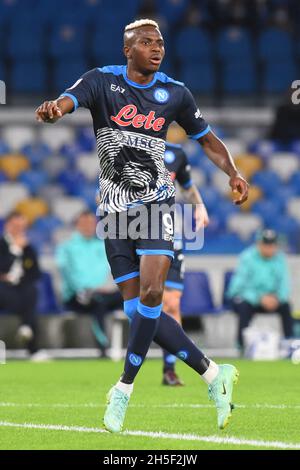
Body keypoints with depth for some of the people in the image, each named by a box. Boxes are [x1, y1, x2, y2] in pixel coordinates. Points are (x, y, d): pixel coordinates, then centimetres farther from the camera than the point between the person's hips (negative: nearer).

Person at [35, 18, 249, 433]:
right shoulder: (102, 81, -3)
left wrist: (233, 173, 0)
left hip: (155, 201, -1)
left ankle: (124, 389, -7)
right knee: (137, 310, -2)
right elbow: (66, 103, -23)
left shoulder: (175, 93, 3)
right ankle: (213, 374, 9)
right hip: (115, 209, 1)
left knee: (151, 293, -19)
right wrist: (51, 111, -48)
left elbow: (207, 138, 16)